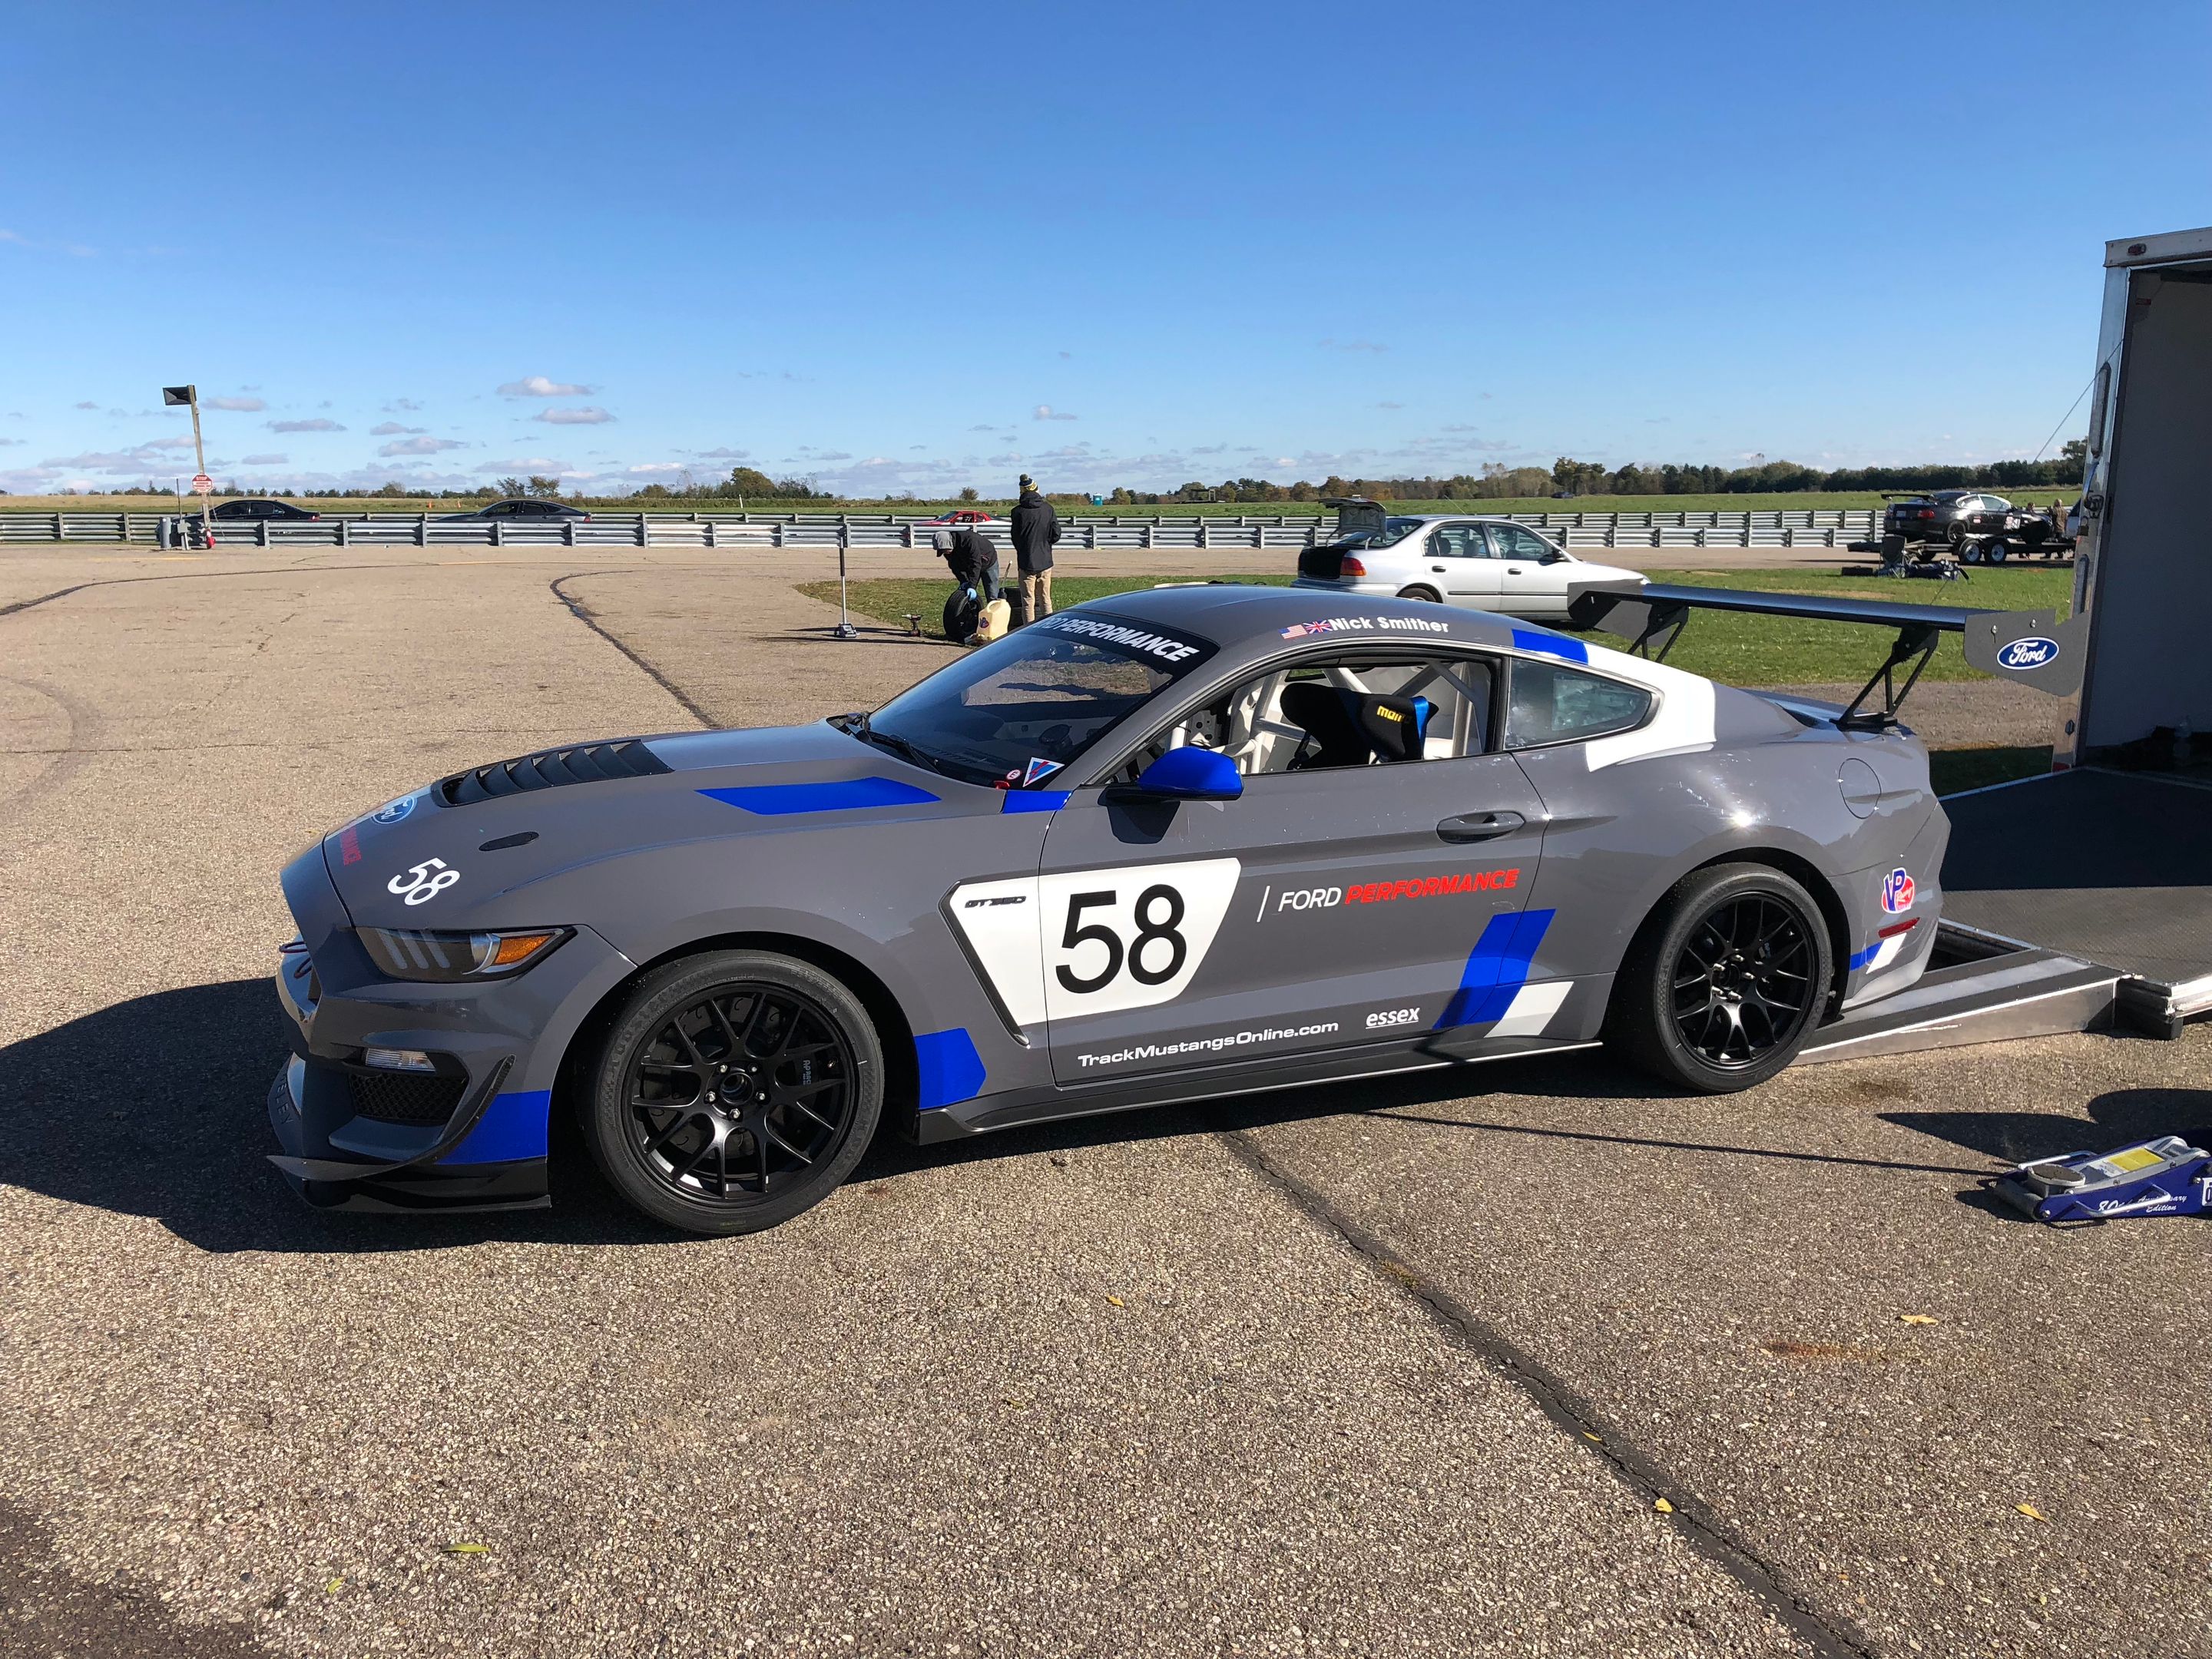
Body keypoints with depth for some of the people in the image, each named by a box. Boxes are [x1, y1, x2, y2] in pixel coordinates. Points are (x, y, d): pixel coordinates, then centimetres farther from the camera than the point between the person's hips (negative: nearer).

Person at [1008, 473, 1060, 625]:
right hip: (1045, 561, 3)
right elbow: (1056, 534, 1)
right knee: (1045, 600, 12)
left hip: (1026, 562, -3)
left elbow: (1015, 538, -2)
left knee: (1028, 601, 2)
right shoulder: (1048, 508, -2)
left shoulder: (1018, 511, -10)